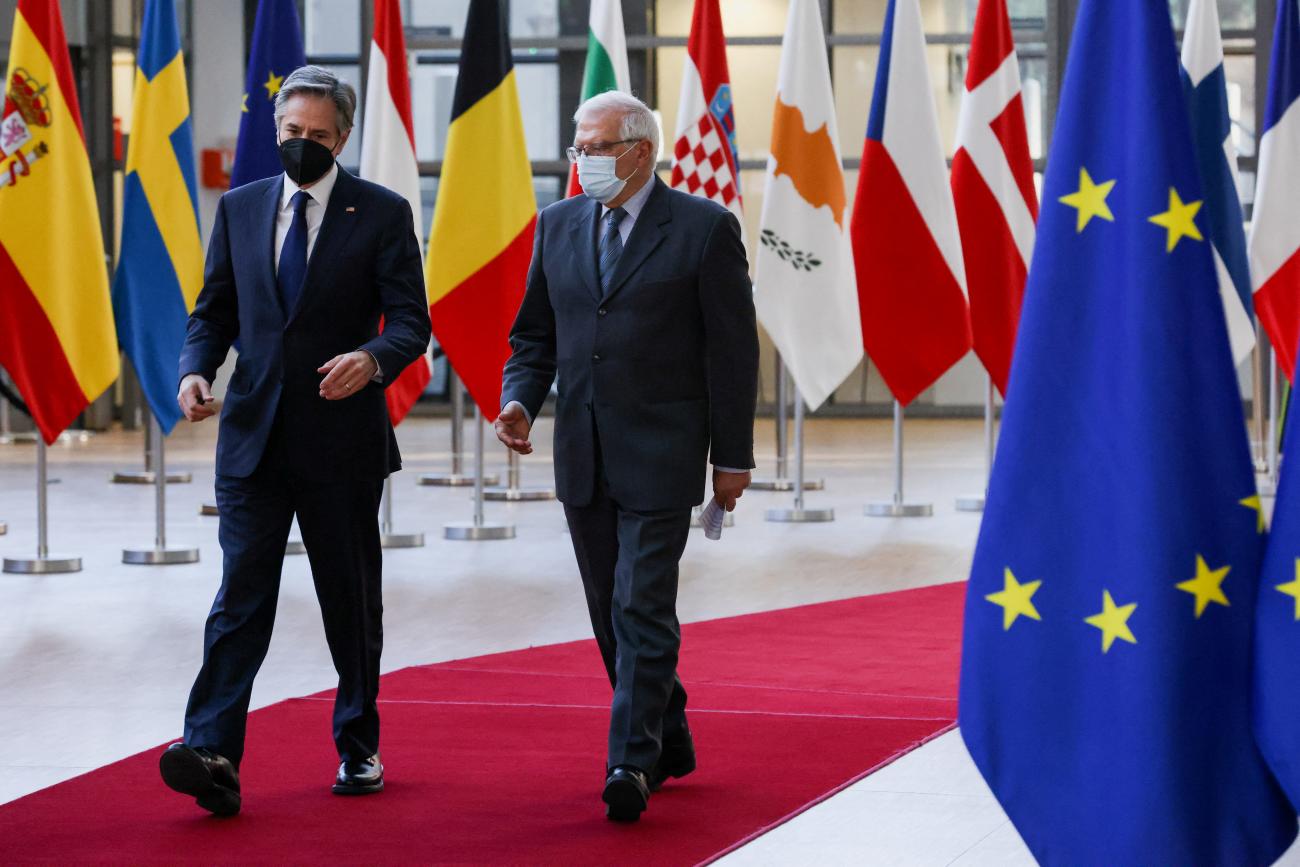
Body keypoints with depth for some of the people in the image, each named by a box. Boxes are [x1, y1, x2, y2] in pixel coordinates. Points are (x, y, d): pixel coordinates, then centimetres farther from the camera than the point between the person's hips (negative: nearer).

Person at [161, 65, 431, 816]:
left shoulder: (382, 214, 1)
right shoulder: (240, 208, 11)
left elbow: (411, 321, -3)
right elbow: (215, 309, 13)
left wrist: (372, 360, -25)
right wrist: (196, 369, -8)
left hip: (343, 440, -2)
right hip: (254, 433, 2)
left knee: (352, 601, 10)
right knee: (241, 596, -8)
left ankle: (358, 749, 24)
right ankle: (213, 755, -18)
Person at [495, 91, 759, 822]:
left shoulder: (704, 228, -6)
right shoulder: (560, 226, 10)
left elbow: (733, 349, -5)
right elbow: (535, 332, 16)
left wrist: (732, 457, -6)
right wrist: (520, 399, -4)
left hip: (659, 455, -6)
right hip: (583, 457, 6)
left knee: (643, 611, -11)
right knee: (612, 614, 12)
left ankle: (633, 763, -9)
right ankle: (669, 741, 26)